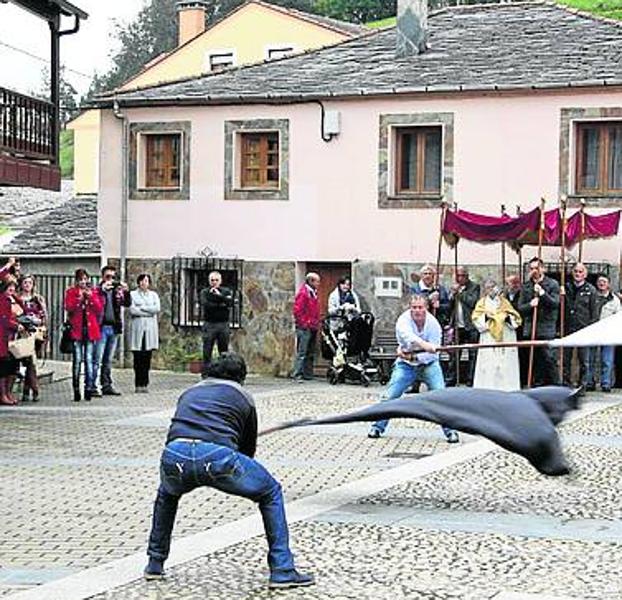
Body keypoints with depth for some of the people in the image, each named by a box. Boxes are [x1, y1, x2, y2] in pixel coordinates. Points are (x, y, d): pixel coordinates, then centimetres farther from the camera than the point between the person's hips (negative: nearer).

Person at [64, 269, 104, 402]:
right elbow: (69, 308, -6)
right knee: (77, 360, -4)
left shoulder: (94, 292, 13)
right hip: (76, 329, -1)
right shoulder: (70, 292, 9)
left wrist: (91, 297, -8)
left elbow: (100, 309, 2)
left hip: (91, 329, 1)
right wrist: (79, 298, -16)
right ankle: (76, 390, 0)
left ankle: (89, 388, -6)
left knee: (89, 359, -6)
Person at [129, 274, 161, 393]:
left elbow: (157, 308, 0)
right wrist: (149, 312, -6)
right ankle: (138, 385, -4)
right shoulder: (133, 294, 9)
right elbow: (132, 310, -6)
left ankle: (145, 384, 0)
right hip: (137, 328, -2)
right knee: (138, 359, -6)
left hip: (150, 329, 2)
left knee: (147, 358, -2)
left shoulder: (154, 295, 17)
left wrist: (142, 308, -5)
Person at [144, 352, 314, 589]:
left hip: (174, 455, 4)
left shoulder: (189, 393, 35)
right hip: (217, 454, -3)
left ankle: (155, 563, 37)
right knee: (271, 493, 20)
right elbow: (249, 447, 33)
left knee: (167, 494, 40)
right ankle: (282, 570, 14)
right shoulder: (242, 396, 26)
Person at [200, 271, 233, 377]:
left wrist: (219, 295, -11)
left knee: (224, 352, 2)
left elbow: (230, 302, -7)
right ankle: (205, 375, -1)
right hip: (209, 325, -1)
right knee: (207, 351, -3)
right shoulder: (205, 292, 7)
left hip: (223, 325, 1)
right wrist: (221, 305, -9)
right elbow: (205, 304, -11)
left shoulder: (226, 291, 11)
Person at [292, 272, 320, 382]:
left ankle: (308, 374, 18)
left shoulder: (314, 293, 18)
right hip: (305, 328, -9)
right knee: (302, 352, -11)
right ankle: (298, 375, -12)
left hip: (313, 328, 10)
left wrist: (317, 323, 16)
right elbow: (297, 310, -17)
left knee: (311, 353, 12)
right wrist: (304, 323, -17)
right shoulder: (303, 293, -11)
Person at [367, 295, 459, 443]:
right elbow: (408, 336, -42)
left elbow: (432, 353, -18)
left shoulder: (433, 324, -16)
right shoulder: (403, 320, -19)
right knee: (389, 396, -8)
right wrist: (424, 345, -61)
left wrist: (412, 356, -32)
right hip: (406, 364, 0)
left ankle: (450, 431, -3)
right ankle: (378, 427, 10)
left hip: (428, 364, 0)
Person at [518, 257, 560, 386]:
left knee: (549, 358, -10)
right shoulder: (526, 286, 13)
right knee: (535, 360, 7)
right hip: (530, 328, 4)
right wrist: (530, 304, -12)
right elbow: (520, 308, 8)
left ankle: (554, 385, -4)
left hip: (547, 328, -4)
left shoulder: (552, 284, 3)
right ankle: (537, 384, 13)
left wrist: (542, 293, -17)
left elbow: (555, 303, -7)